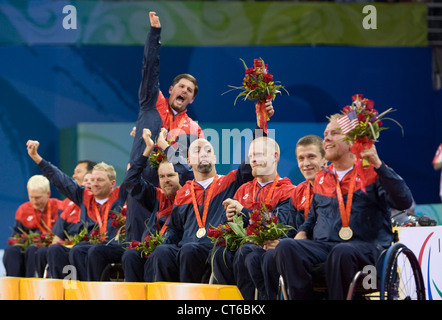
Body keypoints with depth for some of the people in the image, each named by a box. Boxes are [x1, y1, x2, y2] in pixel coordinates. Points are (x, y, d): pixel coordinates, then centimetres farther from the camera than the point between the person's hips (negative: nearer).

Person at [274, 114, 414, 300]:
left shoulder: (372, 172, 7)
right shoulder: (321, 178, 24)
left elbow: (404, 202, -9)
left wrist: (378, 165, -16)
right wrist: (302, 232, 14)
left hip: (366, 247, -5)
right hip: (323, 246, 5)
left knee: (341, 252, -41)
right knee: (285, 247, -26)